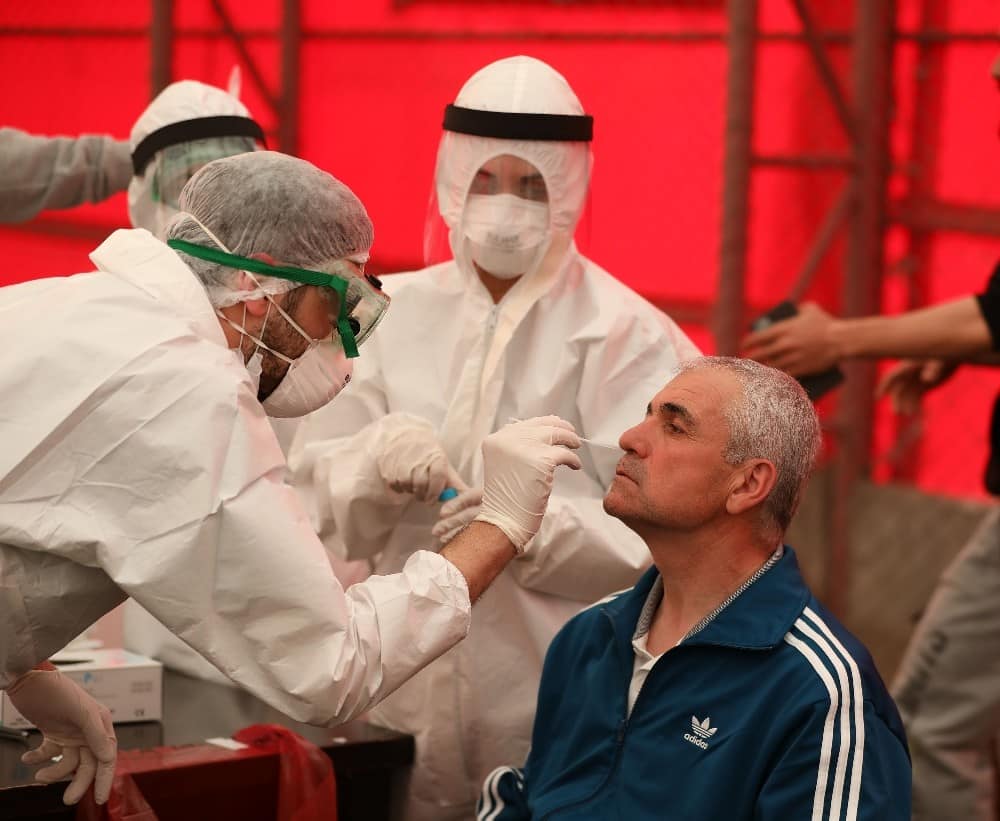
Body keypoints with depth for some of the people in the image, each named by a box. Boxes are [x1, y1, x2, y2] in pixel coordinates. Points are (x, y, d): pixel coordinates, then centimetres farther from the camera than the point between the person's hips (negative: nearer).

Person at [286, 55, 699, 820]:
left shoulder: (626, 336, -6)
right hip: (407, 689, 3)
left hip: (559, 708, -3)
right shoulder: (394, 315, 5)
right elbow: (315, 491, 2)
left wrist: (536, 527, -27)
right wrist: (375, 463, -18)